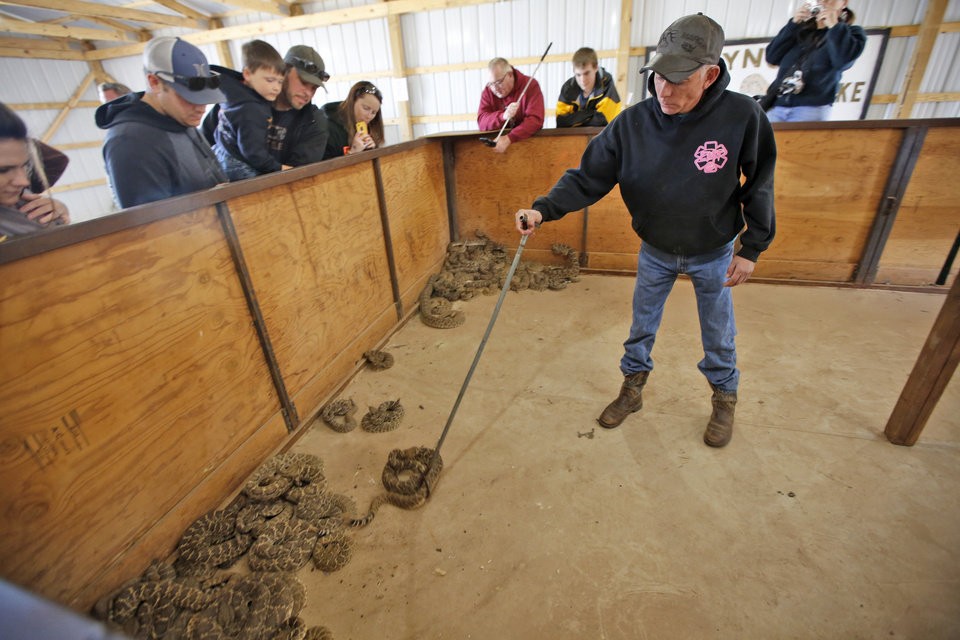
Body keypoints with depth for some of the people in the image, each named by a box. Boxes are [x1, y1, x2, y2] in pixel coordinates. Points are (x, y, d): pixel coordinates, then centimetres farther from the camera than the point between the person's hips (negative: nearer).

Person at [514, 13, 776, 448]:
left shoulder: (742, 116, -22)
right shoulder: (633, 123, -20)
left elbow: (759, 185, -10)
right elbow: (588, 177, -19)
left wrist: (752, 248, -8)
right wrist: (544, 209, -35)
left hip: (714, 252, -1)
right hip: (655, 250, 1)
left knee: (718, 332, 16)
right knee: (642, 325, 15)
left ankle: (724, 398, 43)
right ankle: (632, 389, 39)